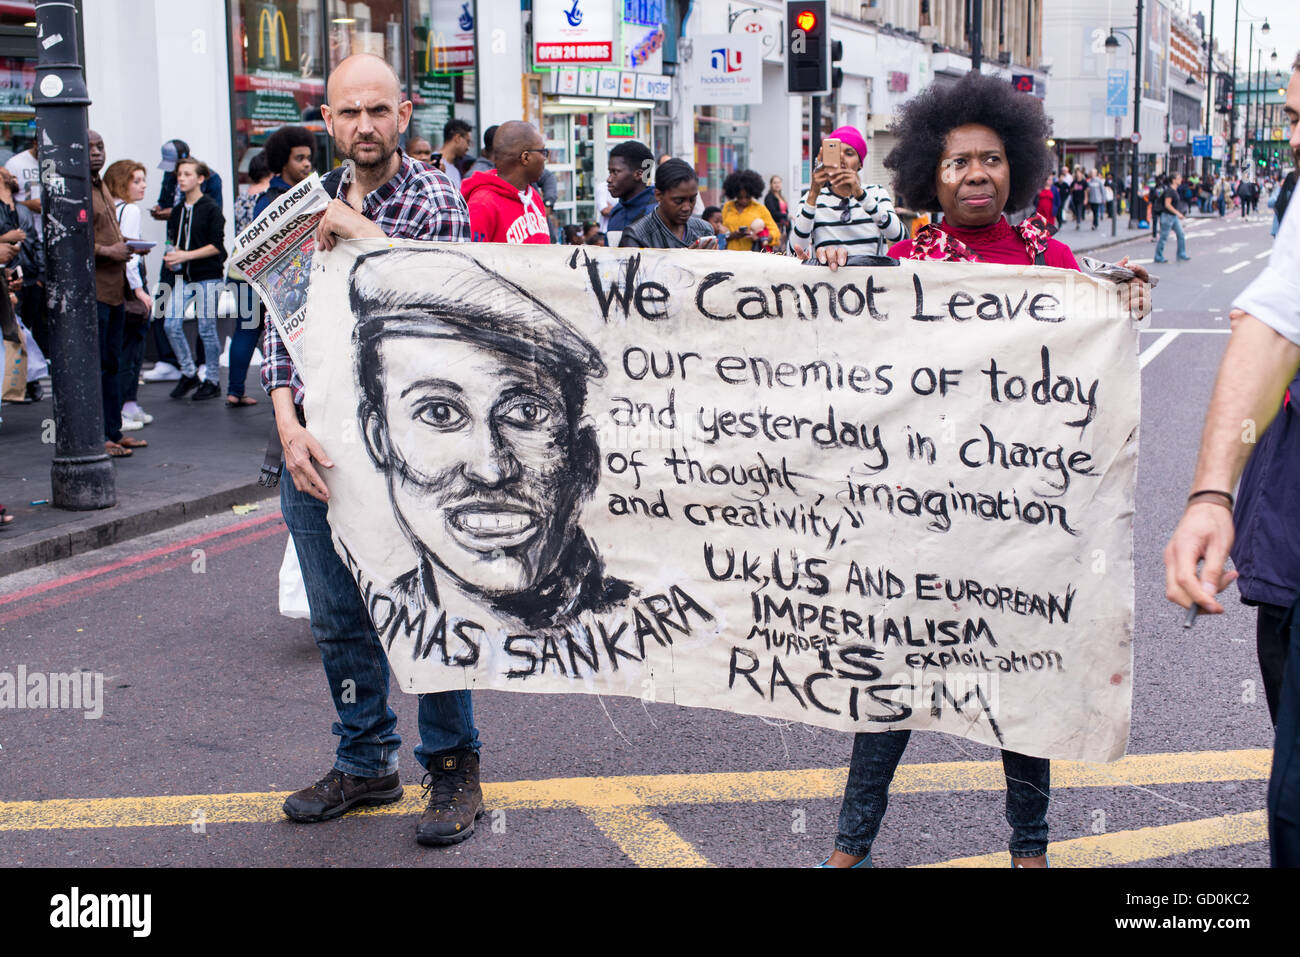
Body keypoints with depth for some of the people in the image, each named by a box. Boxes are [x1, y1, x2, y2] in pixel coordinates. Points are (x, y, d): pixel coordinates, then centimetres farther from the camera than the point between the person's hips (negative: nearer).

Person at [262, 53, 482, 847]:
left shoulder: (436, 199, -3)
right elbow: (281, 322, 7)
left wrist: (360, 231, -16)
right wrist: (289, 424, -7)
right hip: (316, 443, 5)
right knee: (339, 619, 14)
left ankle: (454, 767, 19)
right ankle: (366, 762, 30)